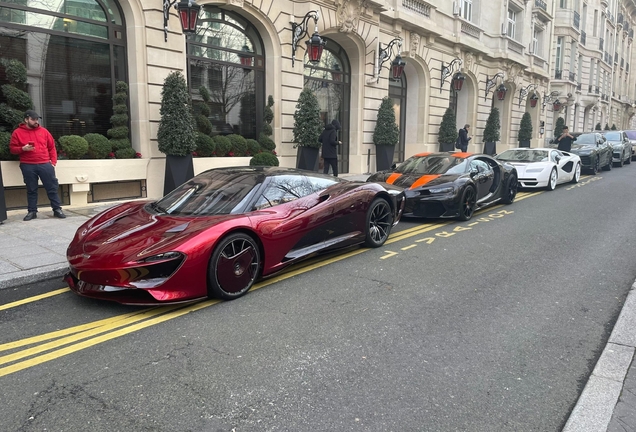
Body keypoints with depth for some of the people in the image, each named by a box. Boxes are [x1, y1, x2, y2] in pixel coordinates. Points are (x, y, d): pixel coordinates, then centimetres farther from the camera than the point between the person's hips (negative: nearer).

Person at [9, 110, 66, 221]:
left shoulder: (43, 131, 9)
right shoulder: (17, 132, 5)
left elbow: (52, 147, 12)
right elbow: (12, 148, 6)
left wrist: (53, 161, 3)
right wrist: (23, 149, -14)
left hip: (45, 164, 1)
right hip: (28, 166, -1)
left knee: (52, 187, 0)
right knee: (31, 189, 5)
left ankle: (57, 209, 7)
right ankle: (32, 211, 13)